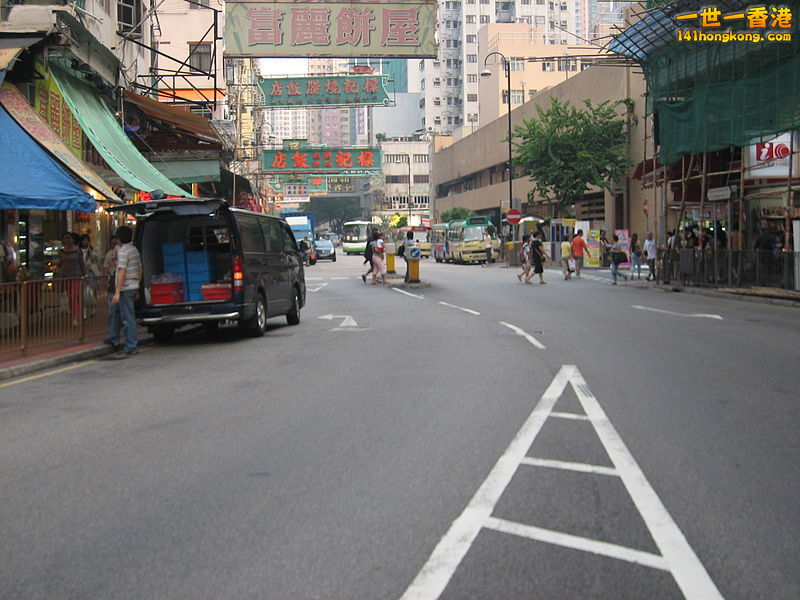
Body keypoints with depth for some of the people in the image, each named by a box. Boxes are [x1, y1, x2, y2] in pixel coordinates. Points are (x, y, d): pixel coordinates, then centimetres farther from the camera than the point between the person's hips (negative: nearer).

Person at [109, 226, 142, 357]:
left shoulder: (123, 252, -14)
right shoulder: (135, 250, 14)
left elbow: (122, 272, -21)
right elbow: (140, 270, 18)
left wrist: (117, 292, -21)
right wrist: (137, 289, 24)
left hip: (125, 288, -10)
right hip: (133, 287, 10)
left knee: (128, 318, -6)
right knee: (114, 310, 20)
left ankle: (131, 347, -4)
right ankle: (113, 340, 24)